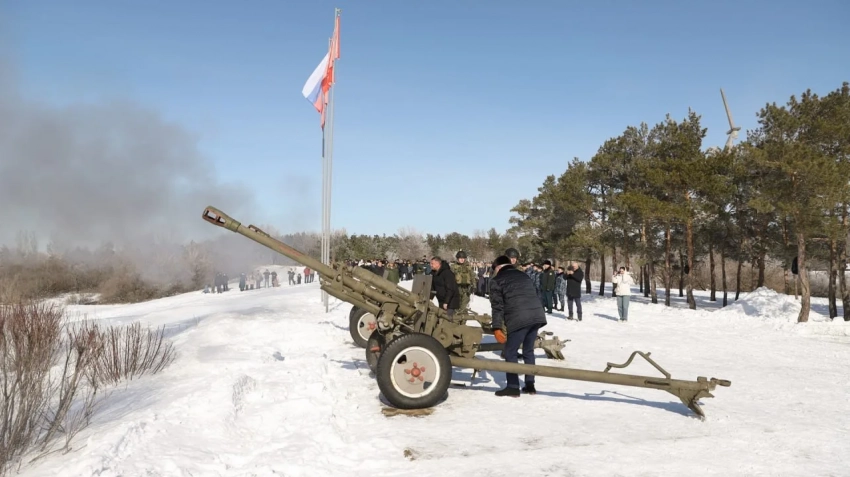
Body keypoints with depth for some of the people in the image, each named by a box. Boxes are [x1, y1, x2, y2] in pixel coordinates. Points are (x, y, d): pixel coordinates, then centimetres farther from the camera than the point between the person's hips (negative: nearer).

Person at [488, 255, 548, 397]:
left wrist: (497, 328, -1)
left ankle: (513, 387, 5)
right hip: (537, 315, 6)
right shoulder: (524, 276, 29)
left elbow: (497, 305, 1)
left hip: (519, 318, -6)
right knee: (528, 351, 19)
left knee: (510, 352, 6)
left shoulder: (497, 280, 11)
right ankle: (530, 385, 21)